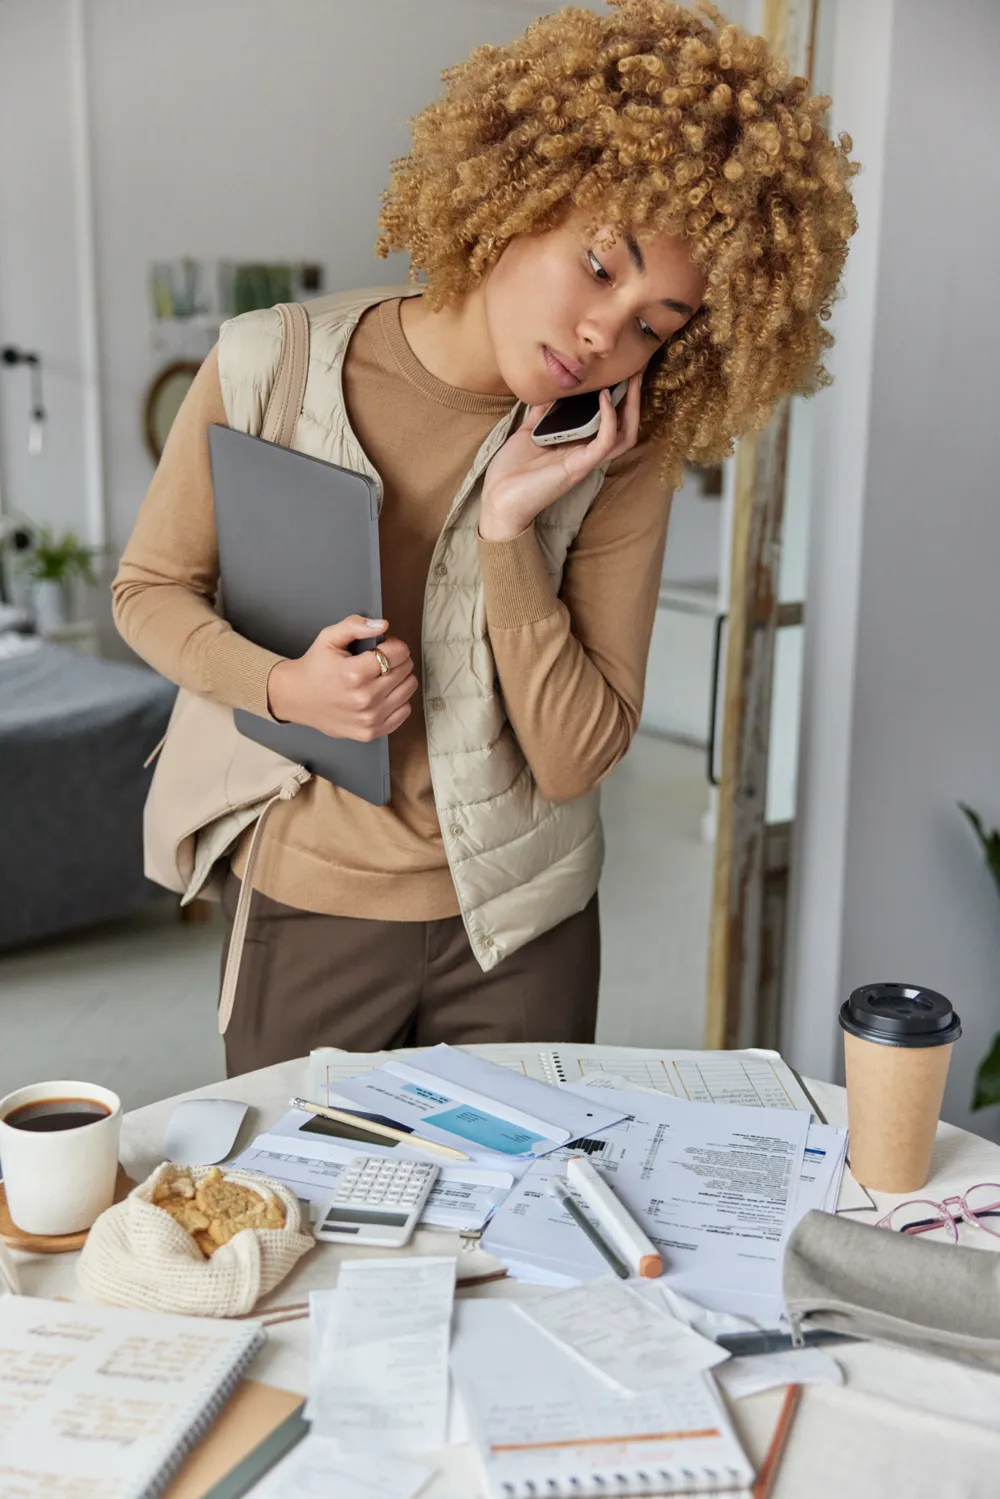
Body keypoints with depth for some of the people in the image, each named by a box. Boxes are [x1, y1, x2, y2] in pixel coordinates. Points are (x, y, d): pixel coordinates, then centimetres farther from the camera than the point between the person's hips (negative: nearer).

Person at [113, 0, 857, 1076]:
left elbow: (573, 760, -15)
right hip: (305, 910, 0)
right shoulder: (269, 367, -14)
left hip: (518, 933, 1)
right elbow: (149, 588, -1)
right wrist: (283, 687, -20)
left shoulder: (617, 461, -13)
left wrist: (509, 530, -25)